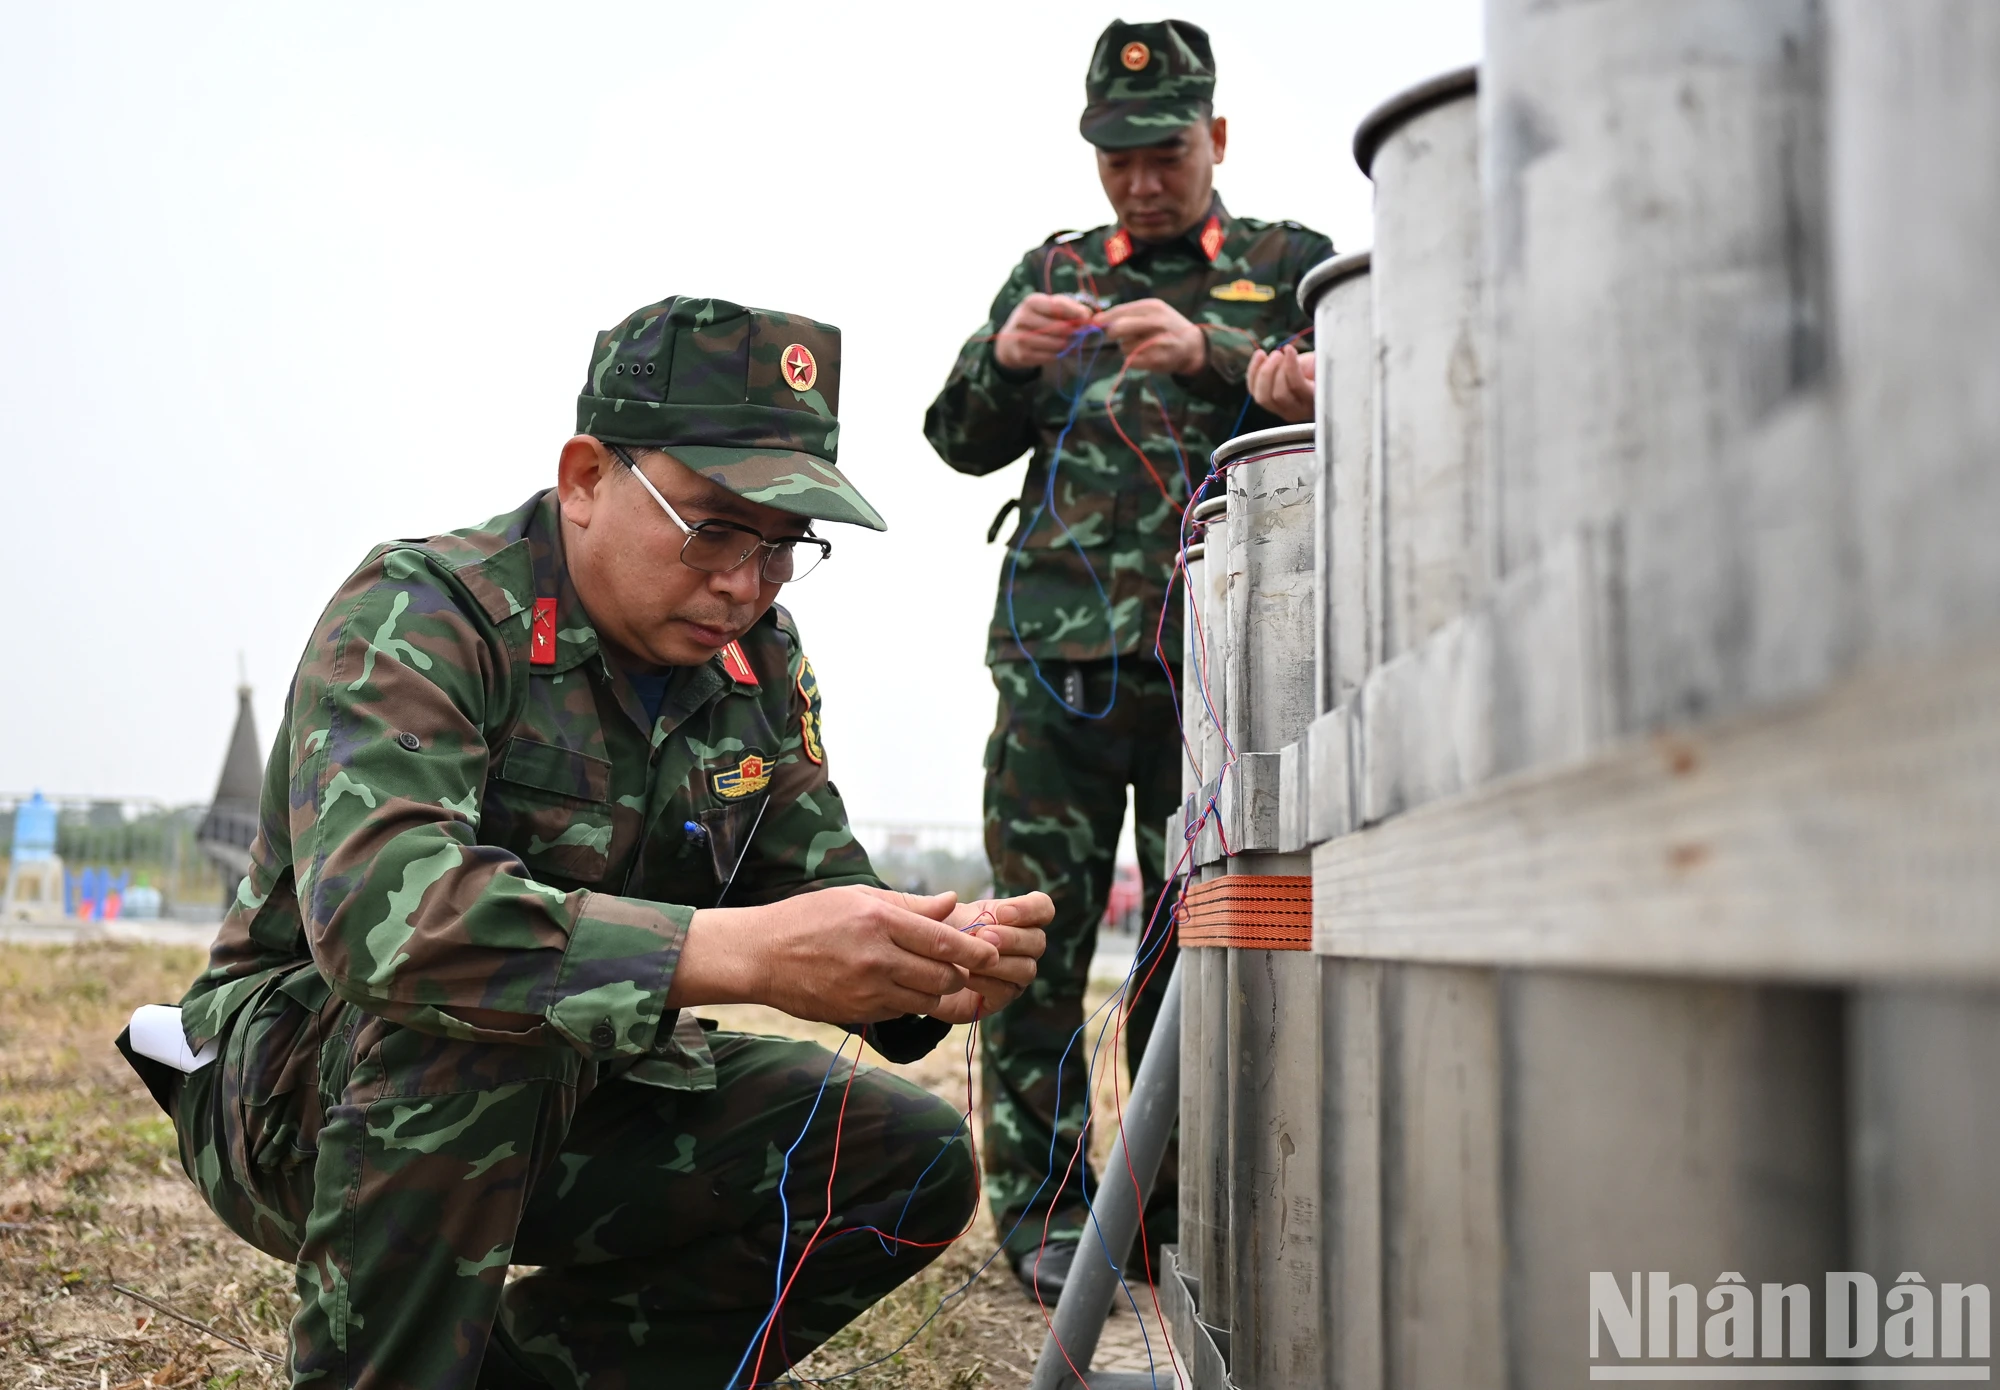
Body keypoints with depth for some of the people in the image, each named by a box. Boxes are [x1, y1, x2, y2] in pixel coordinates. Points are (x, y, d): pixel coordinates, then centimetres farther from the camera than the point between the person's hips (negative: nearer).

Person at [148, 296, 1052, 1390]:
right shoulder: (420, 614, -22)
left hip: (568, 1100, 7)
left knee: (910, 1161, -7)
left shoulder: (759, 661, 0)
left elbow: (819, 887, 0)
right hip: (302, 1100, -6)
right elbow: (380, 908, -39)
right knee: (493, 1004, -37)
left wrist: (935, 964, -25)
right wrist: (745, 952, -48)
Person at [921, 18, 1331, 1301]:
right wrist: (1001, 357, -6)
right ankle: (1045, 1210, 8)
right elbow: (962, 442, 15)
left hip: (1215, 666, -1)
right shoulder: (1054, 270, 19)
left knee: (1194, 944, 3)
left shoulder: (1289, 265, 13)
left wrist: (1212, 351, -18)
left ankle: (1178, 1208, 15)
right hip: (1055, 660, 2)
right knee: (1038, 945, -2)